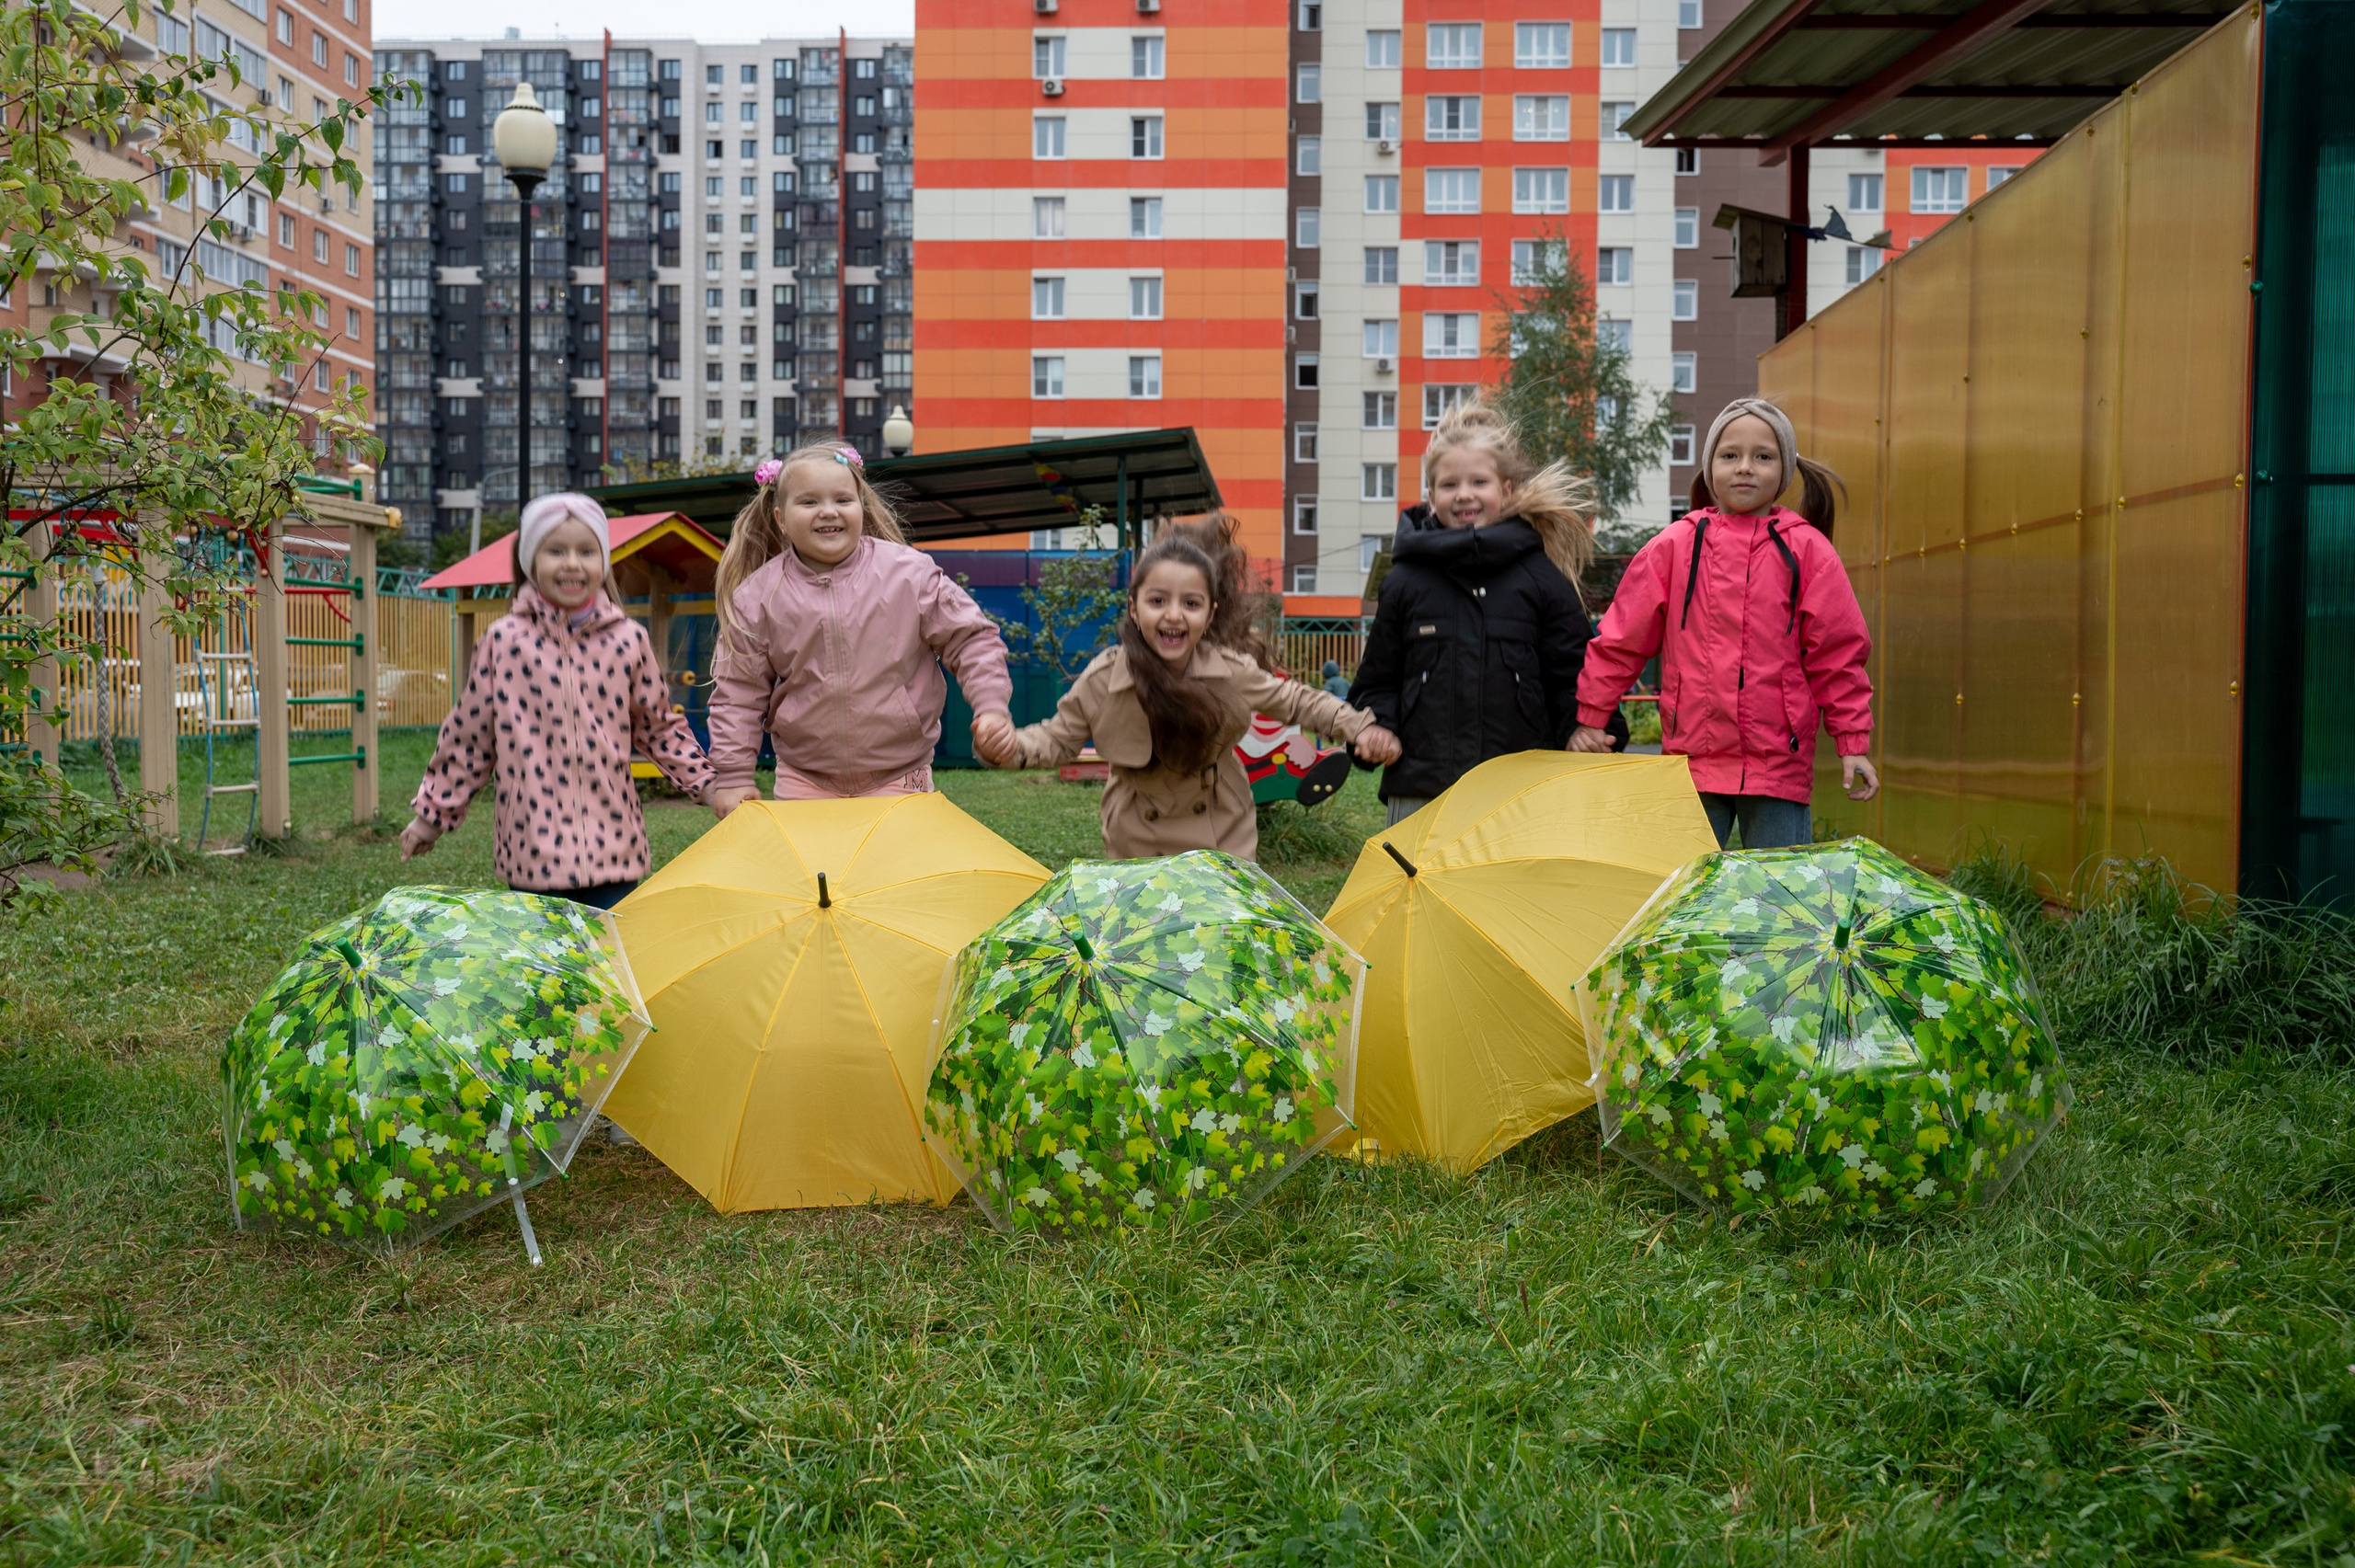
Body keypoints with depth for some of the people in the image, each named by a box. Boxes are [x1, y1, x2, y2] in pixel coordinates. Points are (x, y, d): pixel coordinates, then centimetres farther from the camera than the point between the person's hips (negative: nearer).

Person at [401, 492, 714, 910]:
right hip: (532, 848, -1)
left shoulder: (629, 641, 4)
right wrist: (431, 815, 13)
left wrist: (710, 785, 7)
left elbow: (659, 728, 14)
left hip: (612, 845, 1)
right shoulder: (504, 641, 0)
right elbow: (467, 734, 8)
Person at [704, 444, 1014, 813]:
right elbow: (738, 692, 3)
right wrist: (732, 776, -1)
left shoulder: (910, 573, -5)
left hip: (899, 777, -1)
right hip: (804, 780, 1)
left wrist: (991, 706, -14)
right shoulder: (757, 597, -2)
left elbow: (971, 637, 0)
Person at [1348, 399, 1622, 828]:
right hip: (1421, 795, 1)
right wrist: (1377, 730, -4)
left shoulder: (1541, 578, 5)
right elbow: (1377, 678, 14)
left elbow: (1574, 672, 9)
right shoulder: (1405, 582, 7)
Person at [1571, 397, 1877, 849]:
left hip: (1780, 765, 0)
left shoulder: (1806, 549, 4)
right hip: (1692, 757, 1)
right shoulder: (1675, 545, 5)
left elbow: (1839, 652, 5)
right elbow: (1621, 638, 9)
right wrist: (1590, 718, 8)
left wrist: (1853, 743, 1)